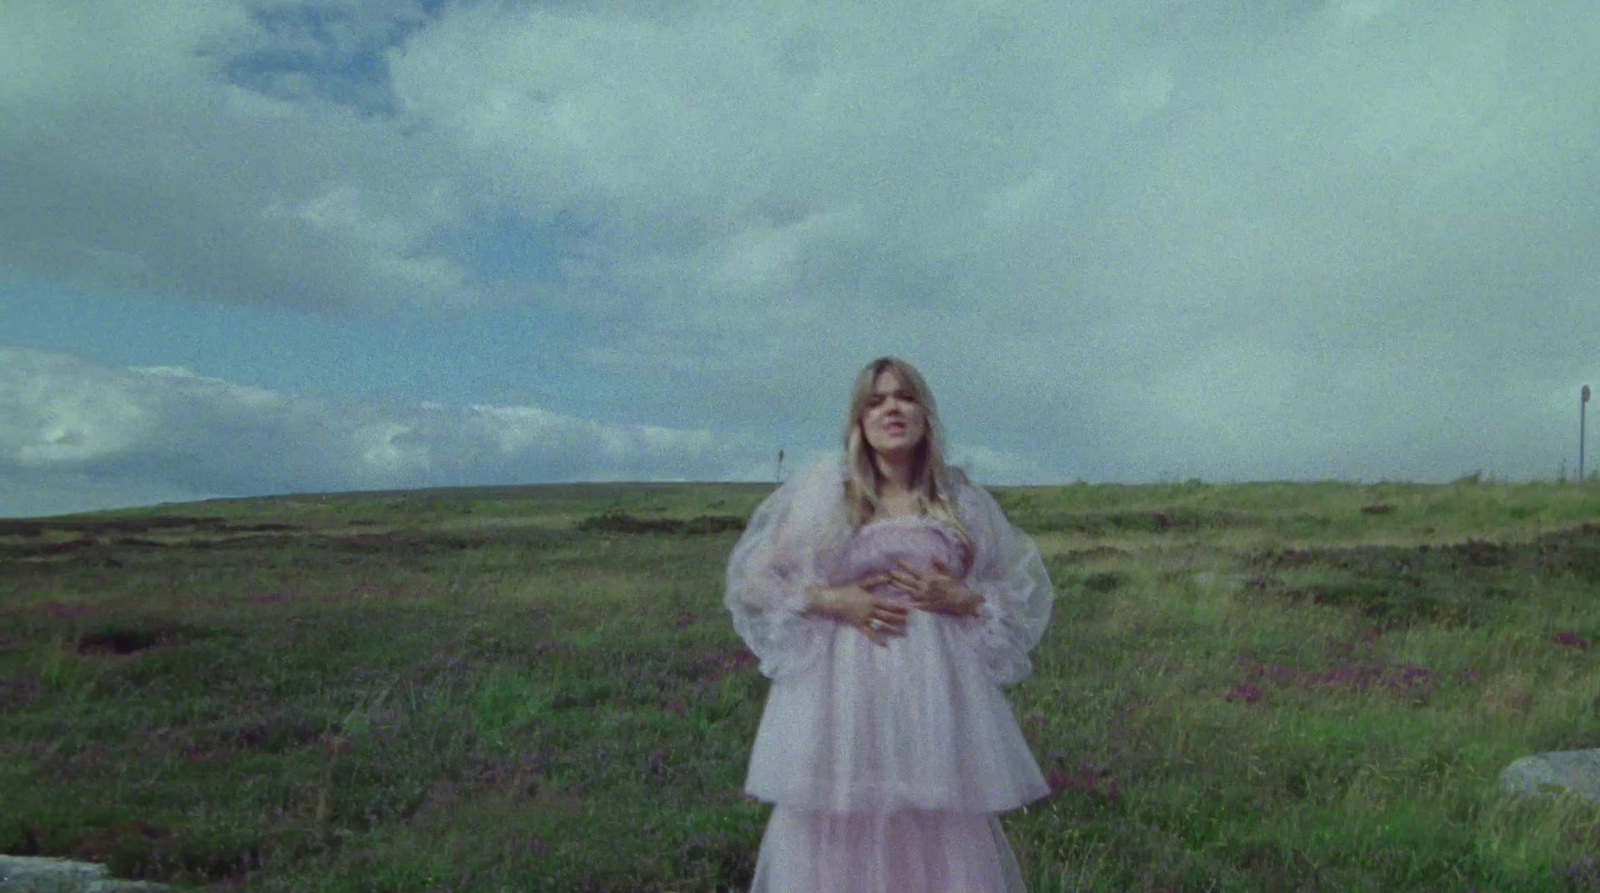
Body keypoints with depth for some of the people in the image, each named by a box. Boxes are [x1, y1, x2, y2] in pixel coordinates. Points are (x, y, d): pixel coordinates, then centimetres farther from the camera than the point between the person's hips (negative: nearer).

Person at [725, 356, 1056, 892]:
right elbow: (753, 584, 4)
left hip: (935, 688, 1)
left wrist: (962, 599, -5)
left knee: (942, 837, 2)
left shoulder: (963, 502, 7)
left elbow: (1023, 591, 13)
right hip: (840, 692, -1)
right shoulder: (820, 493, 2)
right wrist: (831, 601, -9)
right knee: (833, 837, 2)